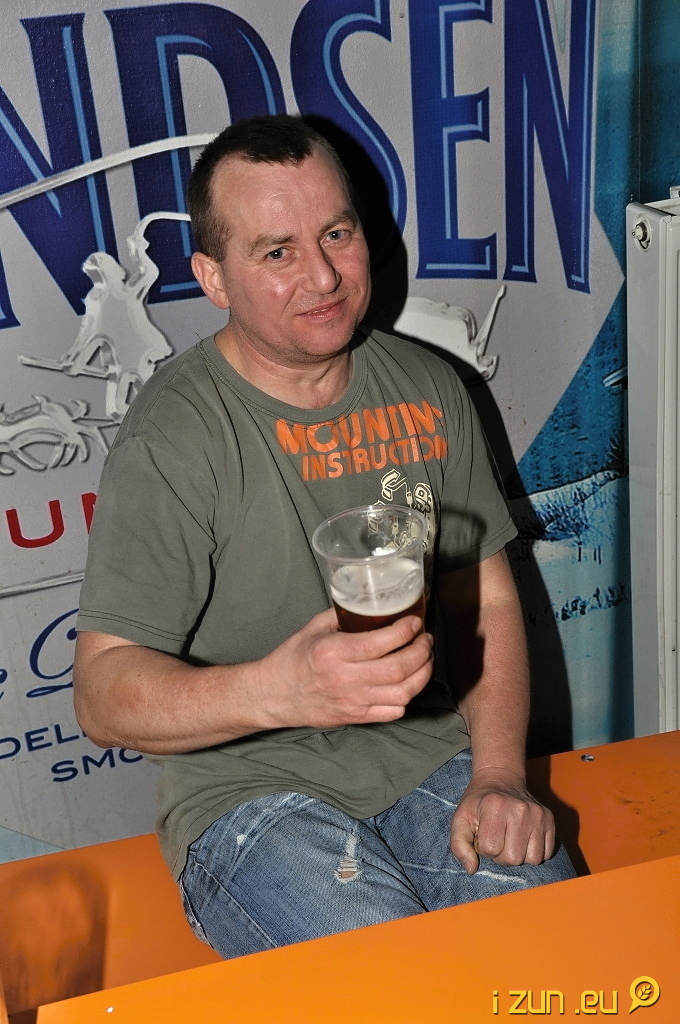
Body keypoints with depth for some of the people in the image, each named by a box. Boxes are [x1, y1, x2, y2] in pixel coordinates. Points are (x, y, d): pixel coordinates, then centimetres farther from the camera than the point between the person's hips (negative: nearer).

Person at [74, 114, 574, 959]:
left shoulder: (427, 390, 5)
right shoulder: (173, 439, -13)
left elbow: (486, 602, 8)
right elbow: (102, 693, -15)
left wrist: (499, 775, -5)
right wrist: (273, 690, -34)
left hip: (430, 758, 4)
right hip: (250, 787, -3)